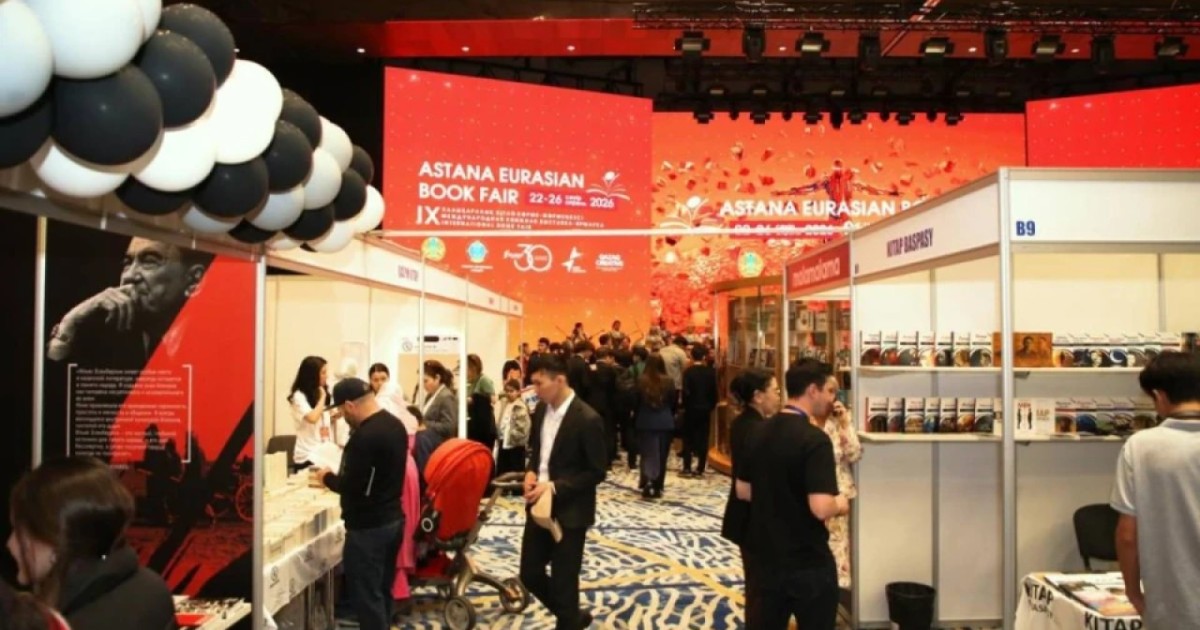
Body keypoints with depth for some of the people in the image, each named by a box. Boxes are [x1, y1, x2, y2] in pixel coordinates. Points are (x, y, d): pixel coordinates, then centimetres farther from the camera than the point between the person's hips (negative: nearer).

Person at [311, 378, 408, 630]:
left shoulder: (364, 436, -24)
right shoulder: (395, 425, 6)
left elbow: (352, 486, -23)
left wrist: (328, 478, -5)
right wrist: (339, 477, 14)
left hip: (368, 527, -9)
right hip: (393, 519, 9)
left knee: (366, 597, 2)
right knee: (382, 592, 19)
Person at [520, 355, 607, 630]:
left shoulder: (587, 419, -19)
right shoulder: (541, 409, 2)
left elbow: (597, 472, -15)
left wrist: (555, 487, -22)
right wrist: (530, 472, -3)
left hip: (569, 512, -7)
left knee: (563, 580, 4)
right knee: (530, 574, 15)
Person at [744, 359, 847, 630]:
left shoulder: (761, 433, 3)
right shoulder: (814, 439, -21)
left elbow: (744, 490, 12)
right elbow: (821, 508, -29)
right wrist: (840, 504, -8)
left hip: (767, 556, 7)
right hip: (808, 562, -7)